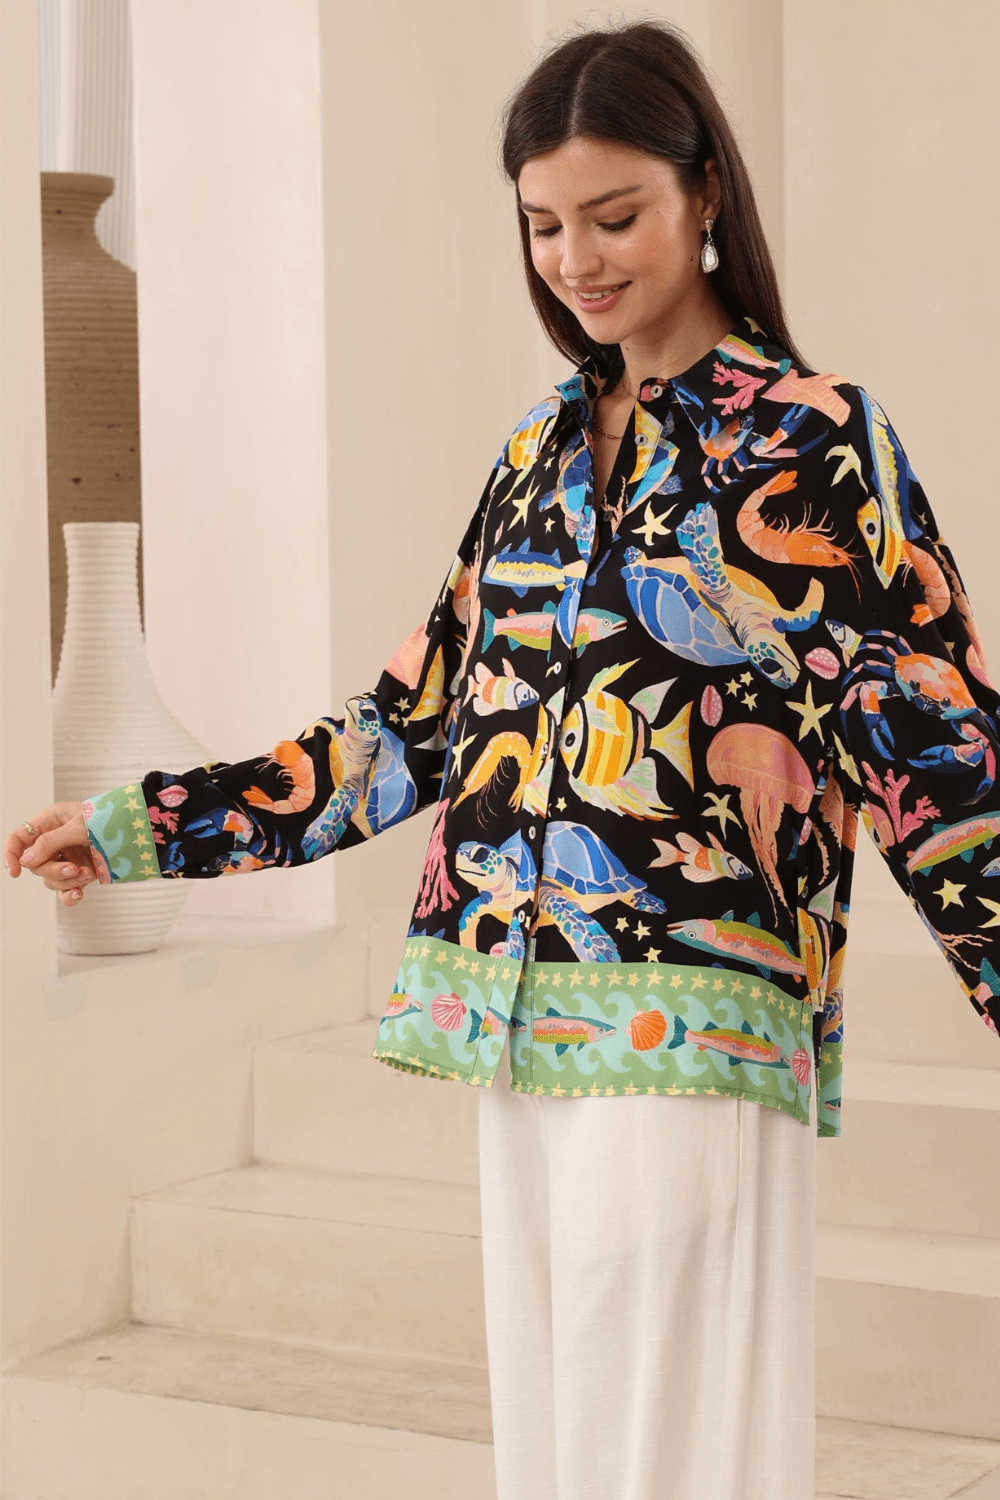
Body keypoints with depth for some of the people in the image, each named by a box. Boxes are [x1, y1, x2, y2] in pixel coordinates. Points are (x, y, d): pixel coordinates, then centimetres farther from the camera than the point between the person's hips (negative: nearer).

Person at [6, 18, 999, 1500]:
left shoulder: (816, 439, -2)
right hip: (519, 1030, 6)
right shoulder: (542, 449, 14)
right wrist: (145, 823, 17)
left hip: (689, 1033, -6)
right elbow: (416, 729, 16)